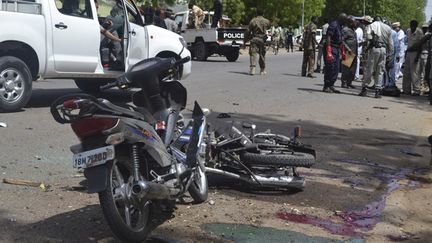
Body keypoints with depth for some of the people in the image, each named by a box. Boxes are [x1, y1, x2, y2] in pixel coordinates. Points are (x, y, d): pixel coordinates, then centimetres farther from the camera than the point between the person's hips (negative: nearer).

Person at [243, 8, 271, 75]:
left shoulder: (253, 21, -1)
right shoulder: (266, 21, 6)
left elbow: (248, 31, -1)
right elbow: (268, 27, 26)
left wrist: (245, 40, 5)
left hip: (254, 39, -2)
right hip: (262, 40, 2)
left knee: (253, 54, -6)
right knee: (262, 55, 13)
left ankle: (252, 68, -23)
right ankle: (262, 70, 20)